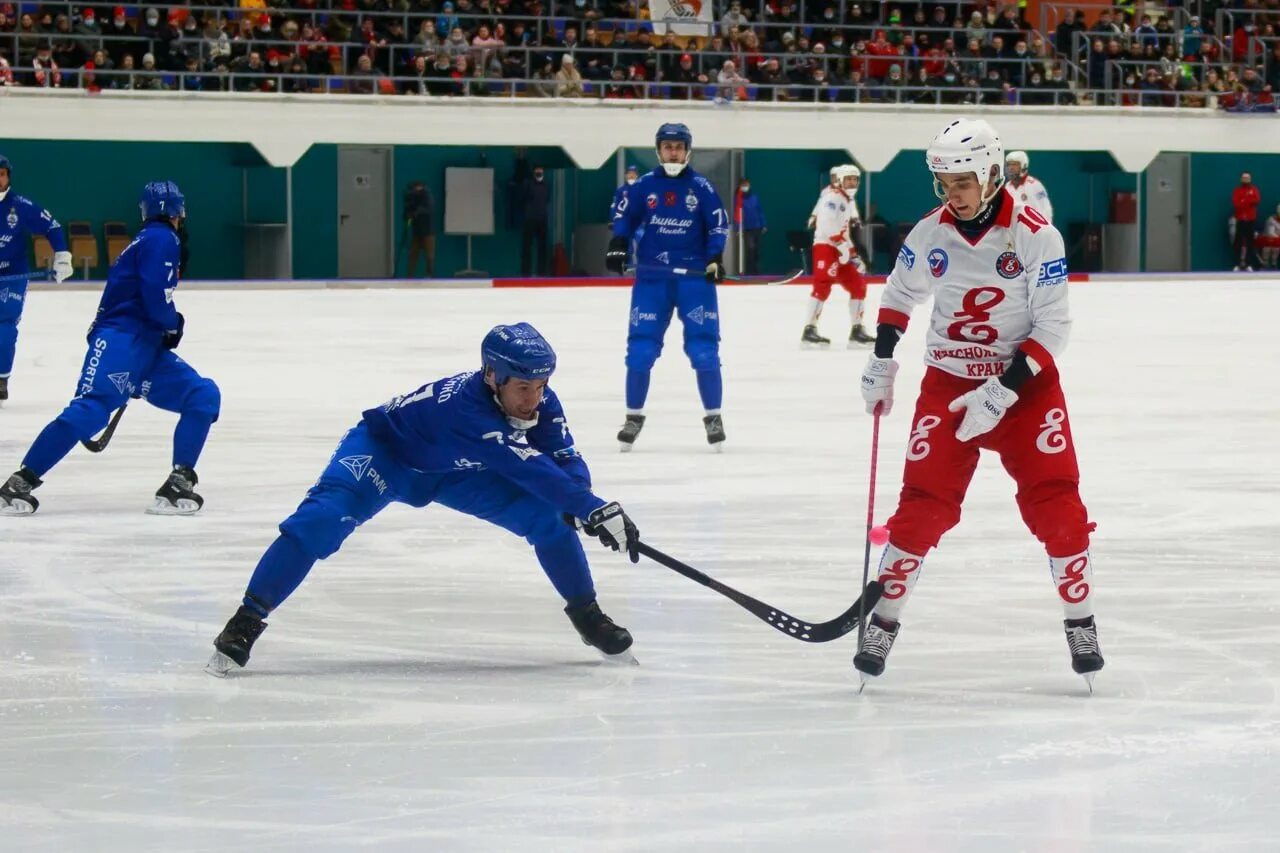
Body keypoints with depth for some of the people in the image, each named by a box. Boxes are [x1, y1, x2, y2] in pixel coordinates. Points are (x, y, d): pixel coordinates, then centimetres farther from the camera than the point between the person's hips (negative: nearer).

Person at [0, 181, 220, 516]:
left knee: (203, 397, 1)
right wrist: (173, 324, -1)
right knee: (89, 410, -22)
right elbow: (156, 295, -17)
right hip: (120, 341, -10)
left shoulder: (151, 239, 24)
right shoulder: (161, 240, -5)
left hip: (145, 347, 10)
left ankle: (179, 484, -7)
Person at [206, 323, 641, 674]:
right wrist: (596, 509, -51)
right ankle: (245, 622, -23)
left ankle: (588, 617, 6)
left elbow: (567, 463, -17)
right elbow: (532, 470, -48)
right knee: (321, 522, -29)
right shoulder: (466, 406, -43)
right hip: (383, 450, -6)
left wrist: (580, 506, -40)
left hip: (456, 471, 6)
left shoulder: (539, 401, -22)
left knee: (549, 514, -11)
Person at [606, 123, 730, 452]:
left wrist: (715, 258, -12)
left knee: (703, 347, -5)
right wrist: (618, 246, -4)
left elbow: (719, 225, 1)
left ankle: (713, 417, 6)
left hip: (694, 275, -1)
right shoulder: (643, 186, 2)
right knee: (641, 347, -1)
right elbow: (624, 216, 11)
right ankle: (634, 416, 11)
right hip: (651, 275, 1)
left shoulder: (701, 188, 0)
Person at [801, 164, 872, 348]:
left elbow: (853, 229, 25)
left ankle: (857, 330, 15)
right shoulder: (832, 197, -13)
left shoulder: (849, 201, 19)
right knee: (823, 285, -22)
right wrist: (845, 248, -24)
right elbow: (828, 225, -24)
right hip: (825, 246, -10)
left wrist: (856, 254, 14)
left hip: (841, 249, 10)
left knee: (858, 285, 9)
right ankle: (809, 330, -24)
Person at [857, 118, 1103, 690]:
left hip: (1025, 384, -2)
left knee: (1056, 505, -10)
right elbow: (899, 294, 15)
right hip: (948, 381, 2)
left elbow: (1052, 328, -14)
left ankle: (1081, 626, 5)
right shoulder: (930, 234, -4)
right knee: (923, 506, -5)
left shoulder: (1036, 236, -15)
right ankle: (883, 623, 6)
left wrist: (1001, 392, -21)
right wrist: (881, 362, 8)